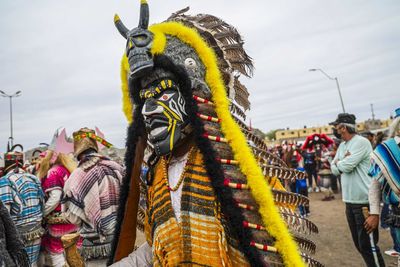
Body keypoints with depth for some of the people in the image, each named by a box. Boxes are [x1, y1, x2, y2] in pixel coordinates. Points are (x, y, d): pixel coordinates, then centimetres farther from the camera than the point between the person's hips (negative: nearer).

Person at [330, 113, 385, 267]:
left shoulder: (361, 142, -13)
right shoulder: (342, 146, 14)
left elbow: (346, 166, -22)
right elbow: (334, 169, 11)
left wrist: (338, 162, -1)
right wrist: (342, 163, -9)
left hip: (364, 201, -9)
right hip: (350, 200, 9)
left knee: (367, 244, 0)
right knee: (359, 243, 18)